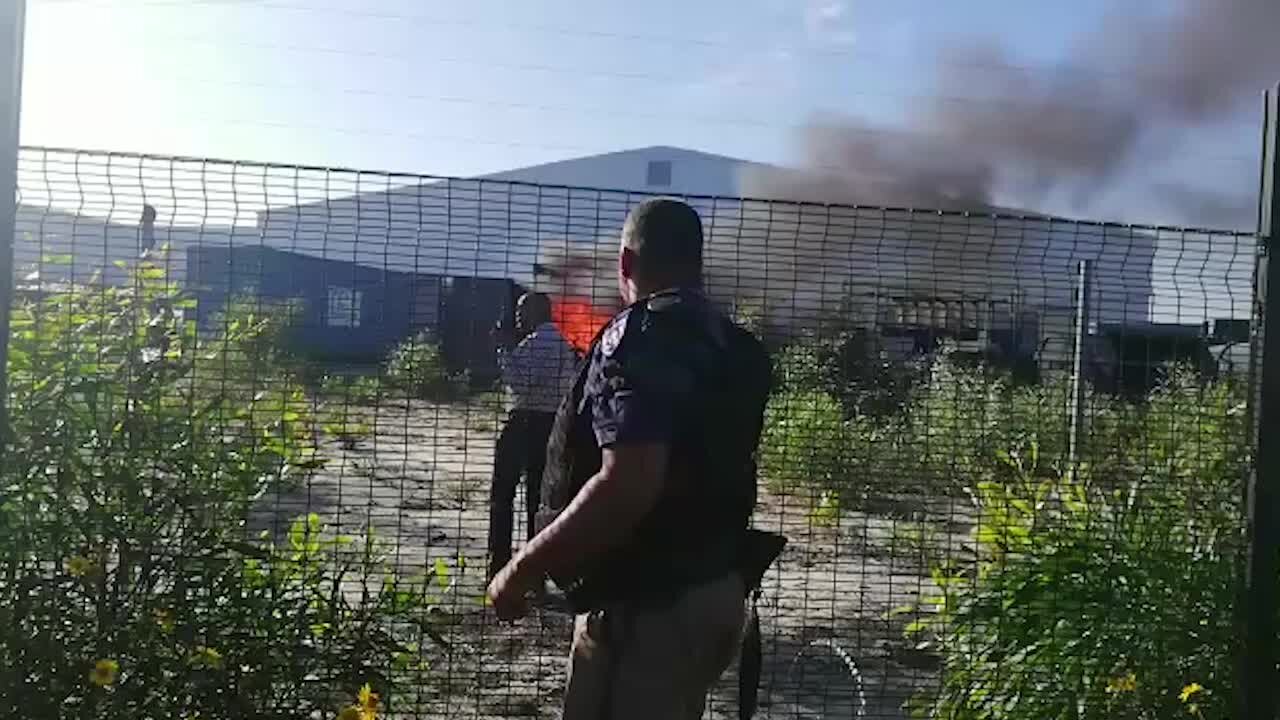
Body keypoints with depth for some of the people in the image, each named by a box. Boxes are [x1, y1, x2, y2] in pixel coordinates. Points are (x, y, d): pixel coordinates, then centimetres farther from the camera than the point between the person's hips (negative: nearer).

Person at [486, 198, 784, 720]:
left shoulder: (642, 337, -18)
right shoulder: (727, 343, 10)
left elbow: (626, 485, -29)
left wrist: (523, 569, -20)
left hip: (651, 605, -9)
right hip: (713, 590, 9)